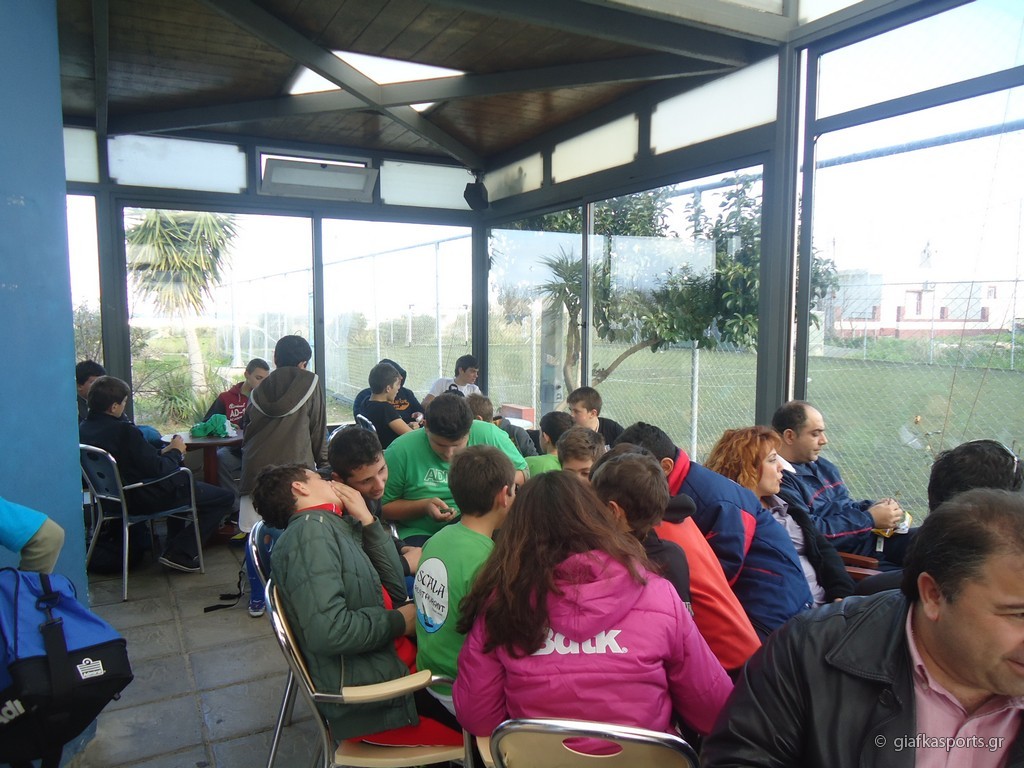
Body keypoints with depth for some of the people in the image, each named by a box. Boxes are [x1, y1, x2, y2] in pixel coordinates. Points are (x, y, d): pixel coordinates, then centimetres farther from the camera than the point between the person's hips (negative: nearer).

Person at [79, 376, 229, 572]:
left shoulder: (82, 429, 0)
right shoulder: (124, 431, -28)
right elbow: (158, 469, -24)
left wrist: (162, 452, 8)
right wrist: (176, 451, -6)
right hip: (146, 499, -10)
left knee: (180, 476, 37)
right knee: (224, 498, -4)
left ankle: (174, 541, 36)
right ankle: (179, 553, -3)